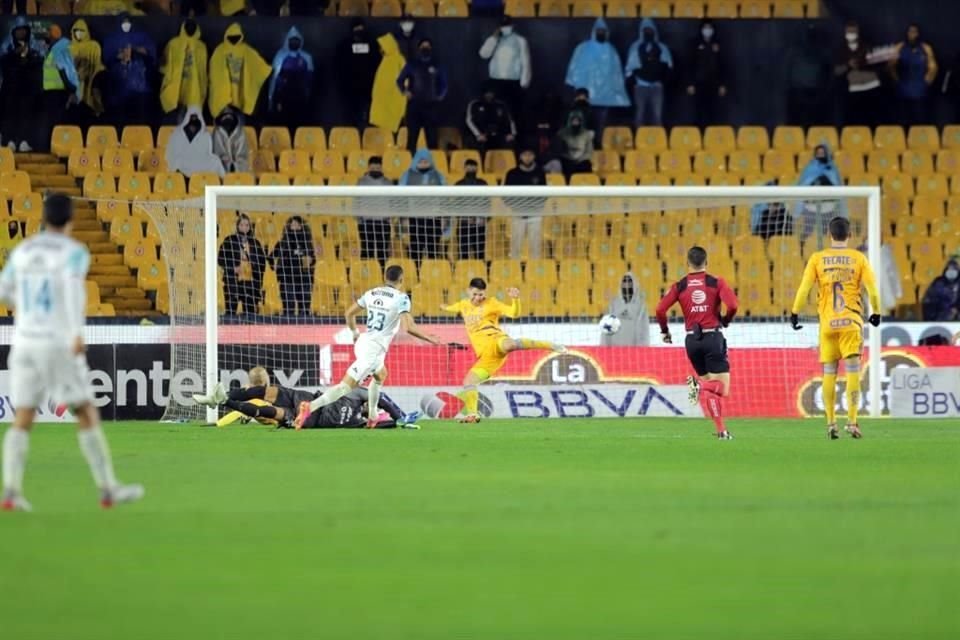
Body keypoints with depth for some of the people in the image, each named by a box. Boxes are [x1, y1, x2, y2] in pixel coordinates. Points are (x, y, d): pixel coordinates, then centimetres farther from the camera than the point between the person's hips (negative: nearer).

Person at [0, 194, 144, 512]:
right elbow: (74, 284, -26)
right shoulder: (74, 252, -6)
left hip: (26, 343, 4)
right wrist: (78, 332, -37)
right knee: (88, 416, 5)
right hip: (60, 345, -4)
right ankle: (108, 489, 6)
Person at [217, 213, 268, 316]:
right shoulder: (229, 241, 2)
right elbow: (221, 259, 0)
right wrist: (233, 269, -14)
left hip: (251, 283, 3)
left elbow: (262, 262, 14)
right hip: (233, 282, -3)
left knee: (250, 312, 3)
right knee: (231, 311, -5)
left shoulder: (255, 243, 11)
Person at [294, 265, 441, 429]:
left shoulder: (372, 293, 10)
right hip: (374, 349, -8)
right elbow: (409, 327, -18)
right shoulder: (401, 298, -9)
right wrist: (428, 338, -4)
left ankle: (372, 418, 34)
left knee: (380, 375, 34)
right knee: (346, 386, -12)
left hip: (362, 342, 8)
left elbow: (349, 313, 17)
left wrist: (355, 334, 33)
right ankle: (311, 407, -29)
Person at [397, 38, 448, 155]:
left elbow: (443, 84, 18)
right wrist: (405, 91, -5)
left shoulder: (436, 66, 11)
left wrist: (441, 96, 2)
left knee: (432, 138, -4)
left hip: (430, 106, 1)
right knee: (412, 137, -4)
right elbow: (400, 80, 12)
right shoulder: (412, 64, 8)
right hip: (414, 104, -1)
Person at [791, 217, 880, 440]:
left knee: (829, 373, 8)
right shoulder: (858, 258, 1)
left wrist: (795, 313, 4)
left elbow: (804, 288, -4)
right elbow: (872, 289, -2)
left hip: (827, 322, 1)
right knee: (853, 371, -2)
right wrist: (876, 313, 12)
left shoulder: (817, 259, 2)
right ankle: (852, 421, -11)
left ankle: (831, 423, 7)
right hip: (851, 321, -1)